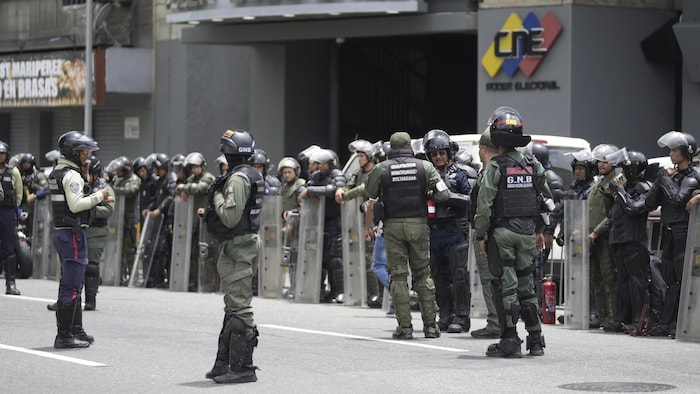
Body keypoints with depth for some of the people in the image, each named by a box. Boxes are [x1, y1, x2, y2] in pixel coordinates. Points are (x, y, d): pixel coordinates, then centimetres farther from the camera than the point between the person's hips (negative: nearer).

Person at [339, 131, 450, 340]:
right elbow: (443, 194, -4)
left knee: (398, 275, 3)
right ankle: (430, 324, 7)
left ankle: (405, 326, -1)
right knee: (423, 274, 9)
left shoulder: (381, 169, -2)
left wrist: (347, 195, 32)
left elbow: (369, 192, 12)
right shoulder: (424, 166, 0)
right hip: (419, 225, 1)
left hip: (393, 226, -1)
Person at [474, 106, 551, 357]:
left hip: (502, 232, -5)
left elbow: (484, 204, -14)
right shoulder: (533, 165, 7)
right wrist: (540, 230, 21)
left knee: (505, 286, -2)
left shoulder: (495, 166, -11)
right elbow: (546, 199, 13)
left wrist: (480, 235, -6)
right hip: (527, 231, 5)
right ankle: (535, 339, 15)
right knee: (525, 284, 14)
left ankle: (510, 341, -3)